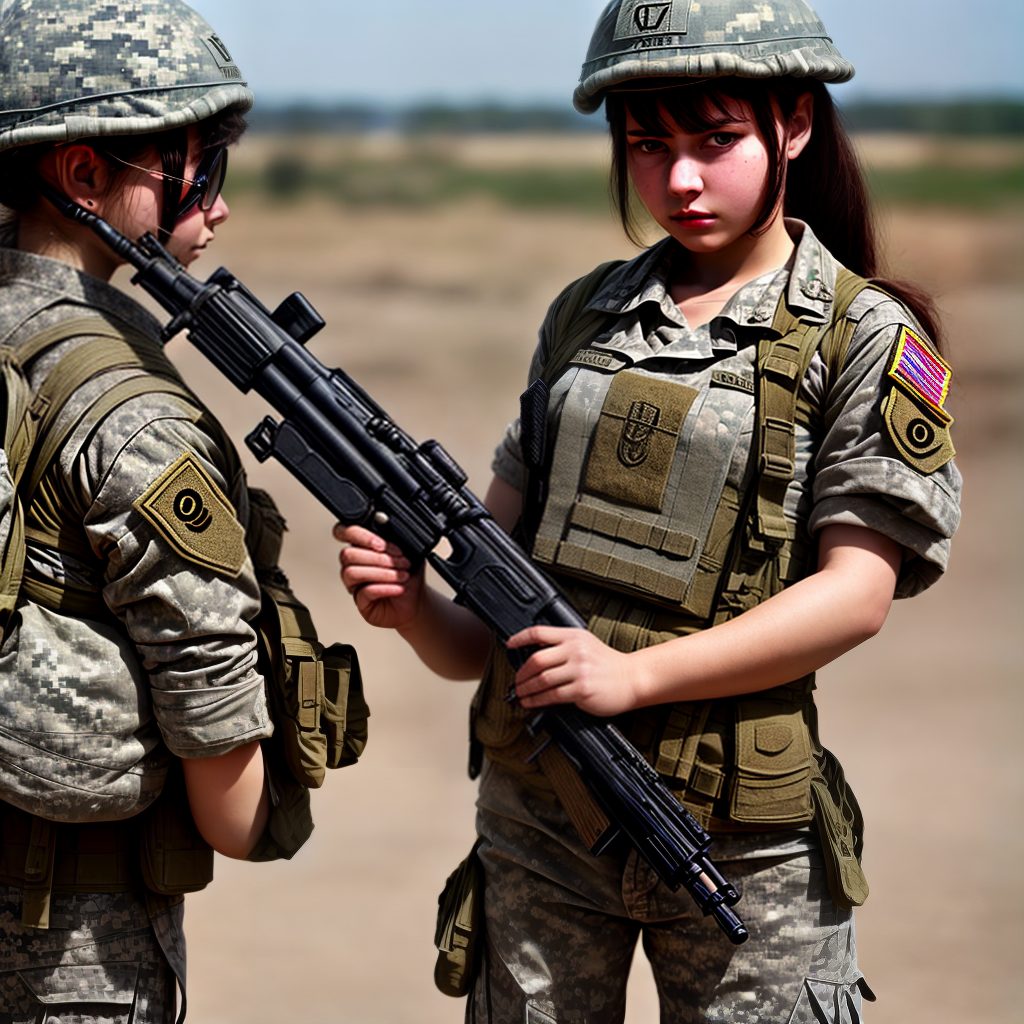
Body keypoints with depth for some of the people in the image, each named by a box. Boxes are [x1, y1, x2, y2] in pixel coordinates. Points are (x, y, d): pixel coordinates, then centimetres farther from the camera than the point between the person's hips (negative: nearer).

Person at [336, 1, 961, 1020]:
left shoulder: (866, 341, -4)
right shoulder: (584, 317, 9)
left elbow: (855, 593, -13)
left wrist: (634, 675, -20)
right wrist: (413, 608, -12)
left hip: (741, 851, -3)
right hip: (536, 820, 4)